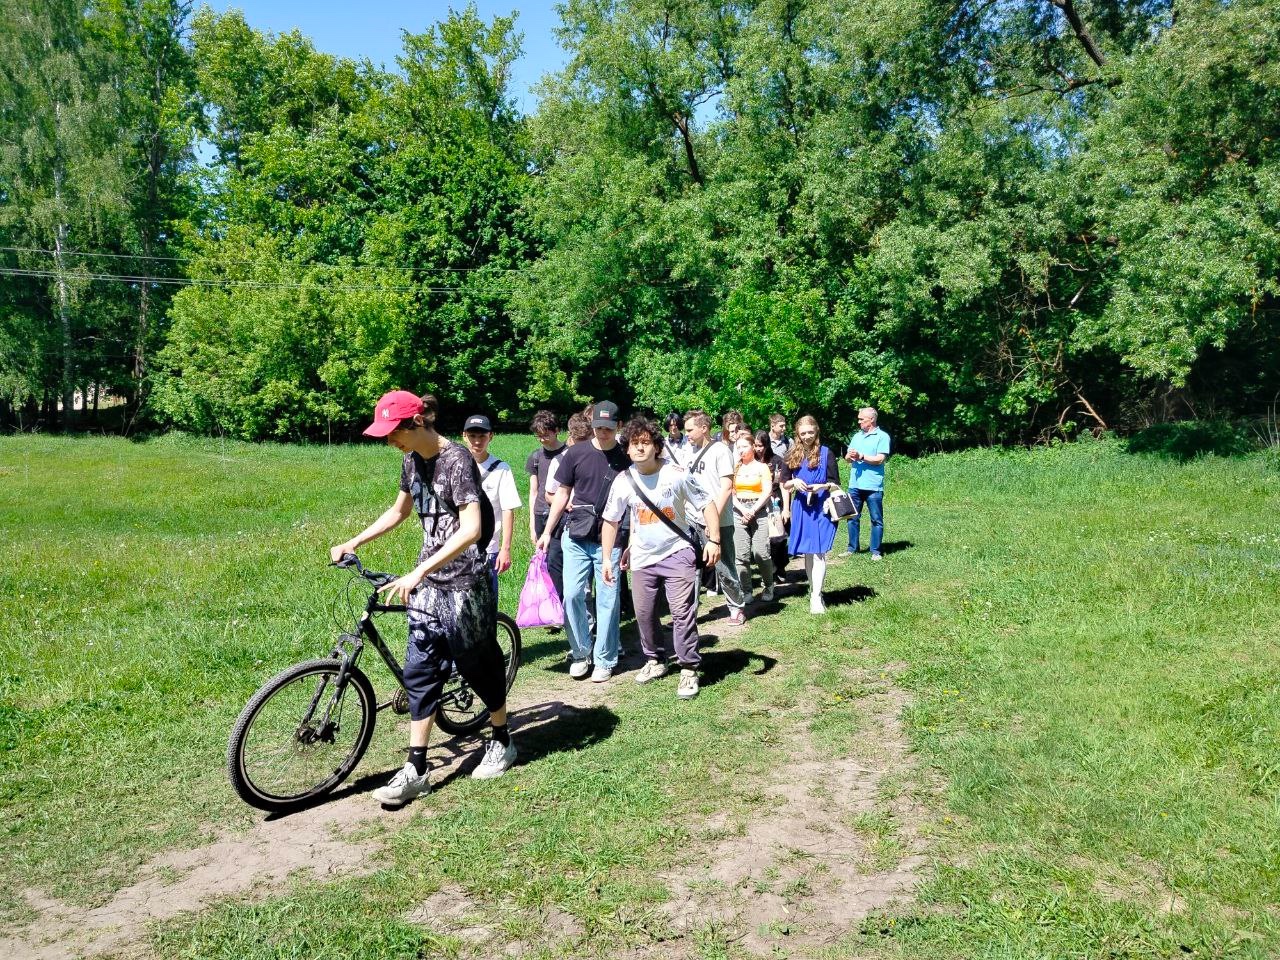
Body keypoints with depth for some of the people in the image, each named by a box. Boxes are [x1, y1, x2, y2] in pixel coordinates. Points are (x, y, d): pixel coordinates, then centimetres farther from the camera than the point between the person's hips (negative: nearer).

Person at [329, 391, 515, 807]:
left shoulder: (457, 461, -18)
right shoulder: (411, 461, 6)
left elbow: (471, 529, -28)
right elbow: (399, 511, 23)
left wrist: (418, 572, -33)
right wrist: (352, 543, 15)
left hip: (464, 583, -7)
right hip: (428, 584, 7)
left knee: (477, 664, 8)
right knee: (419, 671, 3)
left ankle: (502, 741, 30)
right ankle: (415, 769, 8)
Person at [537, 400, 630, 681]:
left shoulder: (625, 460, -2)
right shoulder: (576, 453, 1)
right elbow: (563, 493, 9)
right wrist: (547, 531, 6)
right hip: (576, 537, 2)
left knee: (607, 601, 3)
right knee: (572, 595, 1)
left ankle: (604, 660, 16)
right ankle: (581, 653, 18)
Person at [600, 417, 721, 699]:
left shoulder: (676, 474, -12)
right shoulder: (623, 481, -6)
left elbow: (707, 504, -6)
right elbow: (610, 521, 5)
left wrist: (713, 540, -16)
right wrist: (607, 559, 1)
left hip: (677, 554, -3)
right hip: (642, 558, 3)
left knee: (683, 613, -8)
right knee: (644, 614, 11)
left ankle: (689, 670, 3)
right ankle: (655, 660, 32)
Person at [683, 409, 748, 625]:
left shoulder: (720, 451, -10)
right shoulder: (691, 451, 11)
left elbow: (726, 488, -15)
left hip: (717, 522, -6)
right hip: (692, 520, 6)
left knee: (723, 569, 4)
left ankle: (737, 607, 21)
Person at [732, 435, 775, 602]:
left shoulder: (762, 467, 5)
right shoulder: (735, 468, 12)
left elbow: (767, 492, -4)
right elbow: (731, 492, 5)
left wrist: (753, 510, -11)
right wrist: (743, 510, -9)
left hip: (759, 511, -3)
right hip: (739, 512, 3)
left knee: (760, 553, -10)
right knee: (741, 554, -2)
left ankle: (768, 585, 12)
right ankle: (746, 591, 6)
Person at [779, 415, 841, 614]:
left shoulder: (826, 454, -2)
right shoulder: (791, 456, 6)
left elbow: (836, 485, 0)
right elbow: (784, 484, 11)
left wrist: (823, 486, -20)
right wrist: (794, 482, -10)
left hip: (821, 507, -3)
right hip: (801, 507, 4)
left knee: (817, 552, -10)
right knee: (807, 552, 10)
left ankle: (816, 597, -11)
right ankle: (813, 589, 23)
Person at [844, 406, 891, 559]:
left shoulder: (882, 437, -4)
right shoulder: (857, 436, 15)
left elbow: (880, 459, -13)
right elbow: (847, 458, 12)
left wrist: (861, 456, -15)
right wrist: (849, 456, -11)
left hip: (873, 486, -6)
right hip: (855, 485, 6)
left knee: (876, 520, 1)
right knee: (852, 517, 10)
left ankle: (875, 551, 8)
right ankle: (852, 548, 20)